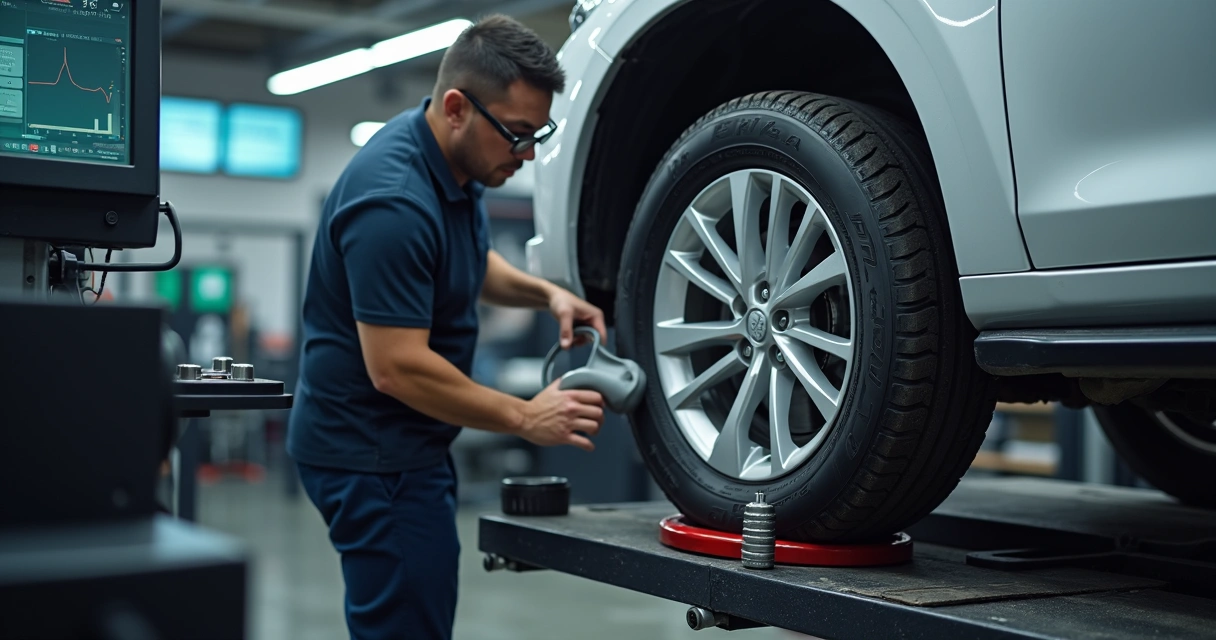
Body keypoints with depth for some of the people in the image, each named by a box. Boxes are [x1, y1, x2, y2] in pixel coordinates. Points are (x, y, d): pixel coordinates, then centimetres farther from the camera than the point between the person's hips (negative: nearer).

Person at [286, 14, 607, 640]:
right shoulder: (394, 200, -27)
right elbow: (396, 367, -28)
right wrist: (526, 418, -21)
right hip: (370, 453, -10)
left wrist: (545, 293, 4)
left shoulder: (456, 160, 4)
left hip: (407, 442, 10)